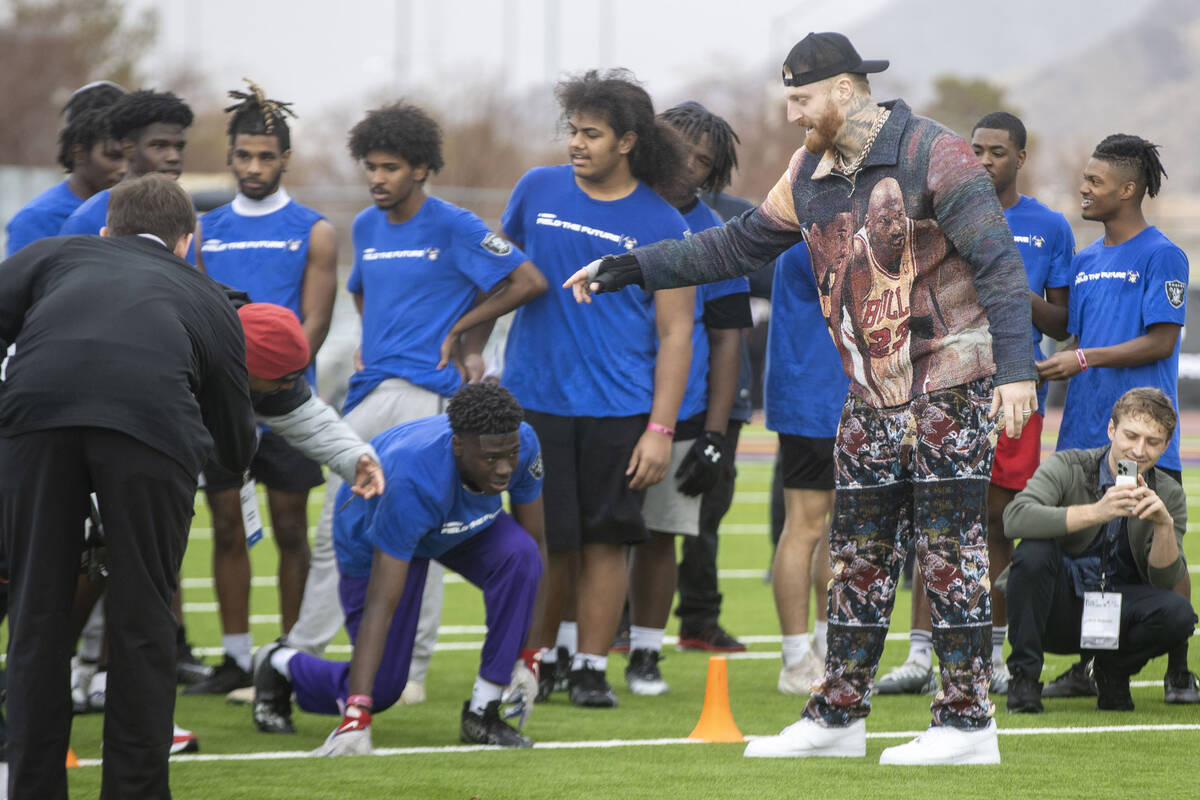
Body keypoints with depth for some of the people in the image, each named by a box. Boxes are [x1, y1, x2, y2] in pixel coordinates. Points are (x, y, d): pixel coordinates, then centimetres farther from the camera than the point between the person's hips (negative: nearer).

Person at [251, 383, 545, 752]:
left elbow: (535, 544, -14)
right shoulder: (412, 482, -44)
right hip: (371, 537, -4)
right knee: (381, 688, -5)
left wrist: (528, 657, -17)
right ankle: (280, 664, 27)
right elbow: (380, 606, -43)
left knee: (519, 554, -29)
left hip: (465, 527, 4)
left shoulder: (522, 444, -31)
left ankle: (482, 713, -18)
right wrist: (355, 719, -49)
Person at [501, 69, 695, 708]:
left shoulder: (662, 226, -1)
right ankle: (539, 659, 18)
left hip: (618, 407, -1)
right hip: (534, 398, 1)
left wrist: (661, 429, -7)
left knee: (604, 540, 0)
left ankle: (591, 668, 9)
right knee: (545, 542, 2)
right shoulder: (538, 190, 5)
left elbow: (674, 334, -1)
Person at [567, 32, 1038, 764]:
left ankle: (968, 723, -3)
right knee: (859, 554, 9)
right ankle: (839, 717, 15)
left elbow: (998, 260, -18)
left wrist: (1015, 367, -26)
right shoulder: (811, 173, 10)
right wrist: (628, 268, 15)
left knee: (951, 550, -7)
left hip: (950, 387, -8)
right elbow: (740, 244, 18)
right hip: (872, 395, 8)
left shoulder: (931, 156, -14)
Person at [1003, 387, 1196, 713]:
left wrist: (1164, 524, -27)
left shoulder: (1169, 495, -1)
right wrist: (1095, 512, -40)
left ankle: (1113, 671, 5)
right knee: (1034, 550, -31)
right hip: (1058, 611, -2)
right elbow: (1015, 517, -30)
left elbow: (1165, 581, -9)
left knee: (1178, 613, -27)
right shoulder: (1068, 467, -11)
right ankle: (1023, 678, -16)